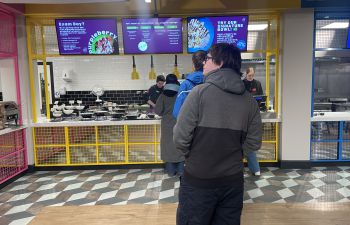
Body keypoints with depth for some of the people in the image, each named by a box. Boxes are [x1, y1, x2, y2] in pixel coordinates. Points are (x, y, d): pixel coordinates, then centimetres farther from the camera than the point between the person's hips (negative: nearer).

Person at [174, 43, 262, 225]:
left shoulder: (200, 92, -15)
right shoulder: (249, 100, -1)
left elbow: (180, 138, -16)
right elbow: (253, 143, 3)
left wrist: (192, 155, 3)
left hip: (198, 180, -4)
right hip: (233, 181, 5)